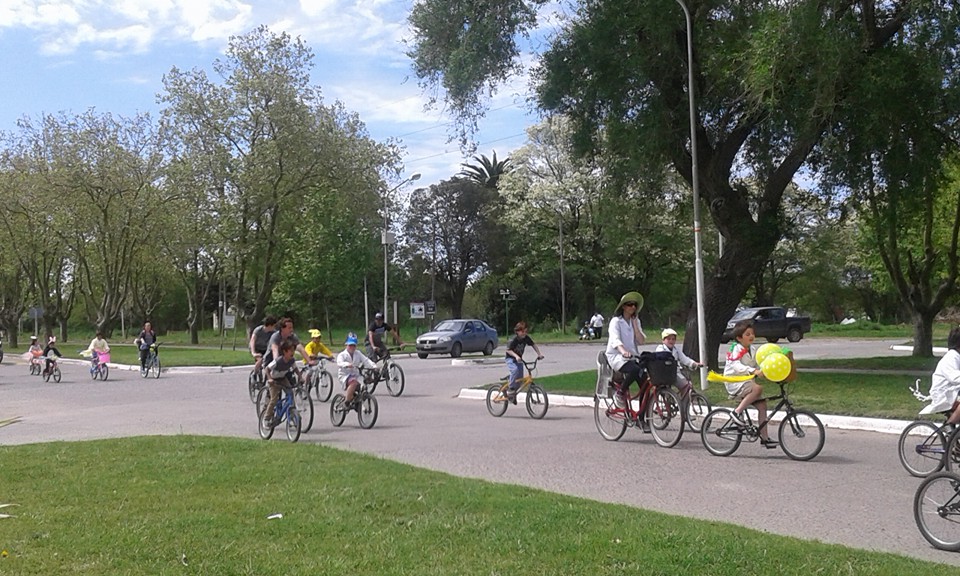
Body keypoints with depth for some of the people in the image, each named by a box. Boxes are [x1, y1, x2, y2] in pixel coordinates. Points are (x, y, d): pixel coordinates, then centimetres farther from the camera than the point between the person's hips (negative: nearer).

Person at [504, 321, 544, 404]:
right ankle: (510, 389, -25)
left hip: (519, 359, 6)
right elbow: (508, 350, -23)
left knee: (520, 379, -1)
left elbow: (534, 345, 4)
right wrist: (516, 356, -38)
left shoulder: (526, 338, -8)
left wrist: (539, 353, -7)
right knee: (515, 369, -35)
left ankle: (514, 394, 22)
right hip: (510, 359, -6)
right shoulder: (514, 339, -23)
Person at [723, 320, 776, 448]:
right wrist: (753, 371, -38)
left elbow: (756, 366, 20)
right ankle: (737, 412, -24)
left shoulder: (750, 350, 14)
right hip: (734, 382, -9)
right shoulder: (737, 349, -13)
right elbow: (736, 366, -27)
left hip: (746, 381, 9)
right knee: (758, 388, -33)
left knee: (762, 405, -1)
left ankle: (764, 437, 4)